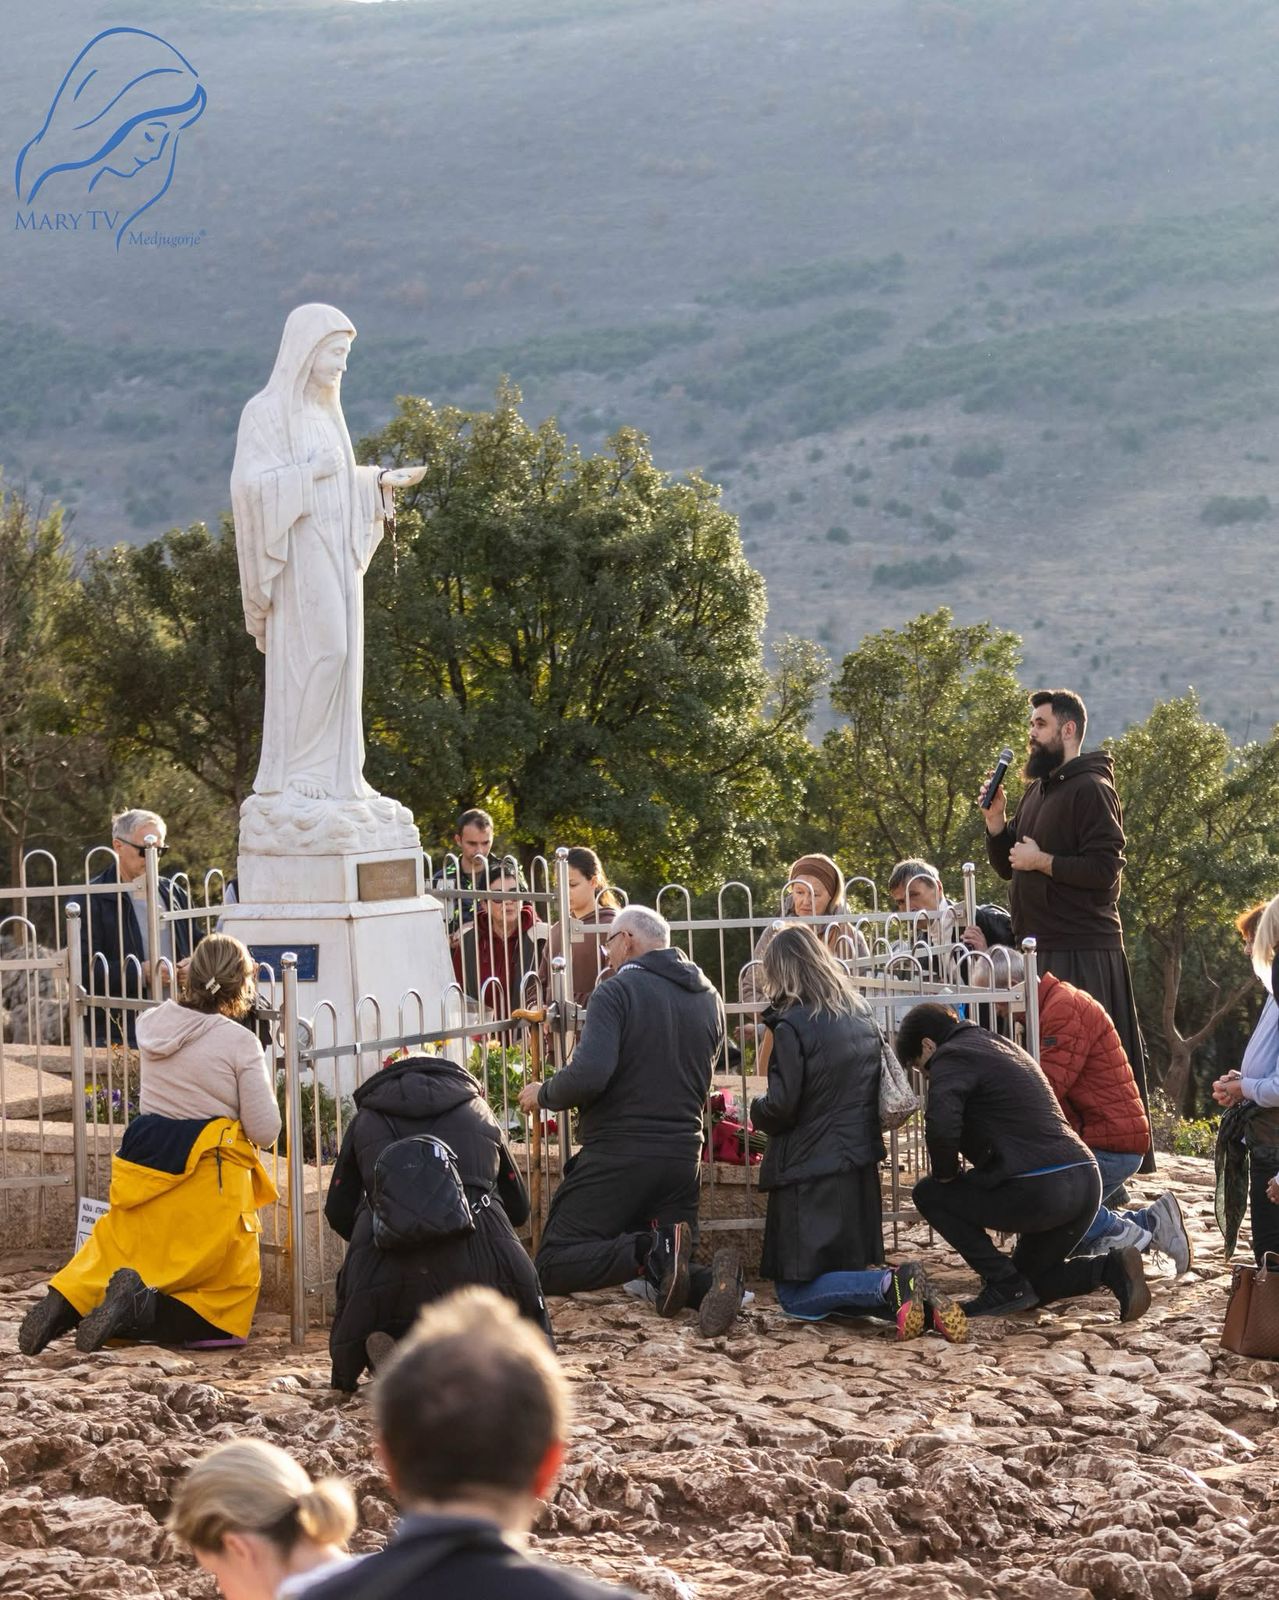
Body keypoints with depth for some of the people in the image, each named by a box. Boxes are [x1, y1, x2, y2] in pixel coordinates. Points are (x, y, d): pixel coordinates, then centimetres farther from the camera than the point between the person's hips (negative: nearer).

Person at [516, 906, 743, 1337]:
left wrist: (543, 1095, -2)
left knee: (552, 1267, 0)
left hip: (618, 1154, -6)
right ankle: (713, 1277, -21)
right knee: (671, 1273, 15)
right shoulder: (709, 999, 12)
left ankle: (651, 1250, -24)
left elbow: (587, 1076, -21)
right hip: (684, 1156, 6)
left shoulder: (617, 991, -10)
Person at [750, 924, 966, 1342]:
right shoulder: (862, 1015, 9)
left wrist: (756, 1109, 4)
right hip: (862, 1167, 7)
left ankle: (890, 1286, -24)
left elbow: (780, 1108, -17)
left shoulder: (793, 1025, -15)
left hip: (810, 1171, -7)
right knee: (855, 1270, 19)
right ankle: (921, 1300, -11)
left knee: (796, 1296, 0)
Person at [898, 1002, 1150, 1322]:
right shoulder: (1004, 1046, 27)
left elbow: (942, 1125, -20)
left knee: (929, 1194, 9)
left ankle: (1005, 1285, 3)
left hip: (1038, 1189, -9)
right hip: (1086, 1183, 9)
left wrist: (946, 1175, -1)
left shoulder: (950, 1058, -2)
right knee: (1028, 1284, 26)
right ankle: (1111, 1268, 4)